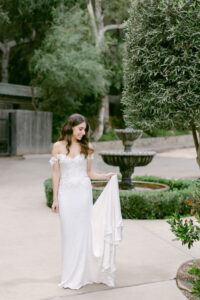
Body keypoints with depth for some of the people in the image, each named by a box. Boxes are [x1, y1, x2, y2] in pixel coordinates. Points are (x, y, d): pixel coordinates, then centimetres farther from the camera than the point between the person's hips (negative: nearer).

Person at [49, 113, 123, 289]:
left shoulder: (86, 147, 4)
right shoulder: (58, 146, 1)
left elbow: (88, 173, 10)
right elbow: (56, 174, 3)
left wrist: (105, 176, -5)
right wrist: (55, 199, 1)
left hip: (83, 192, 0)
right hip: (66, 193, 0)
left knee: (83, 232, 2)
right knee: (68, 233, 4)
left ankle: (80, 276, 13)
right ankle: (70, 275, 15)